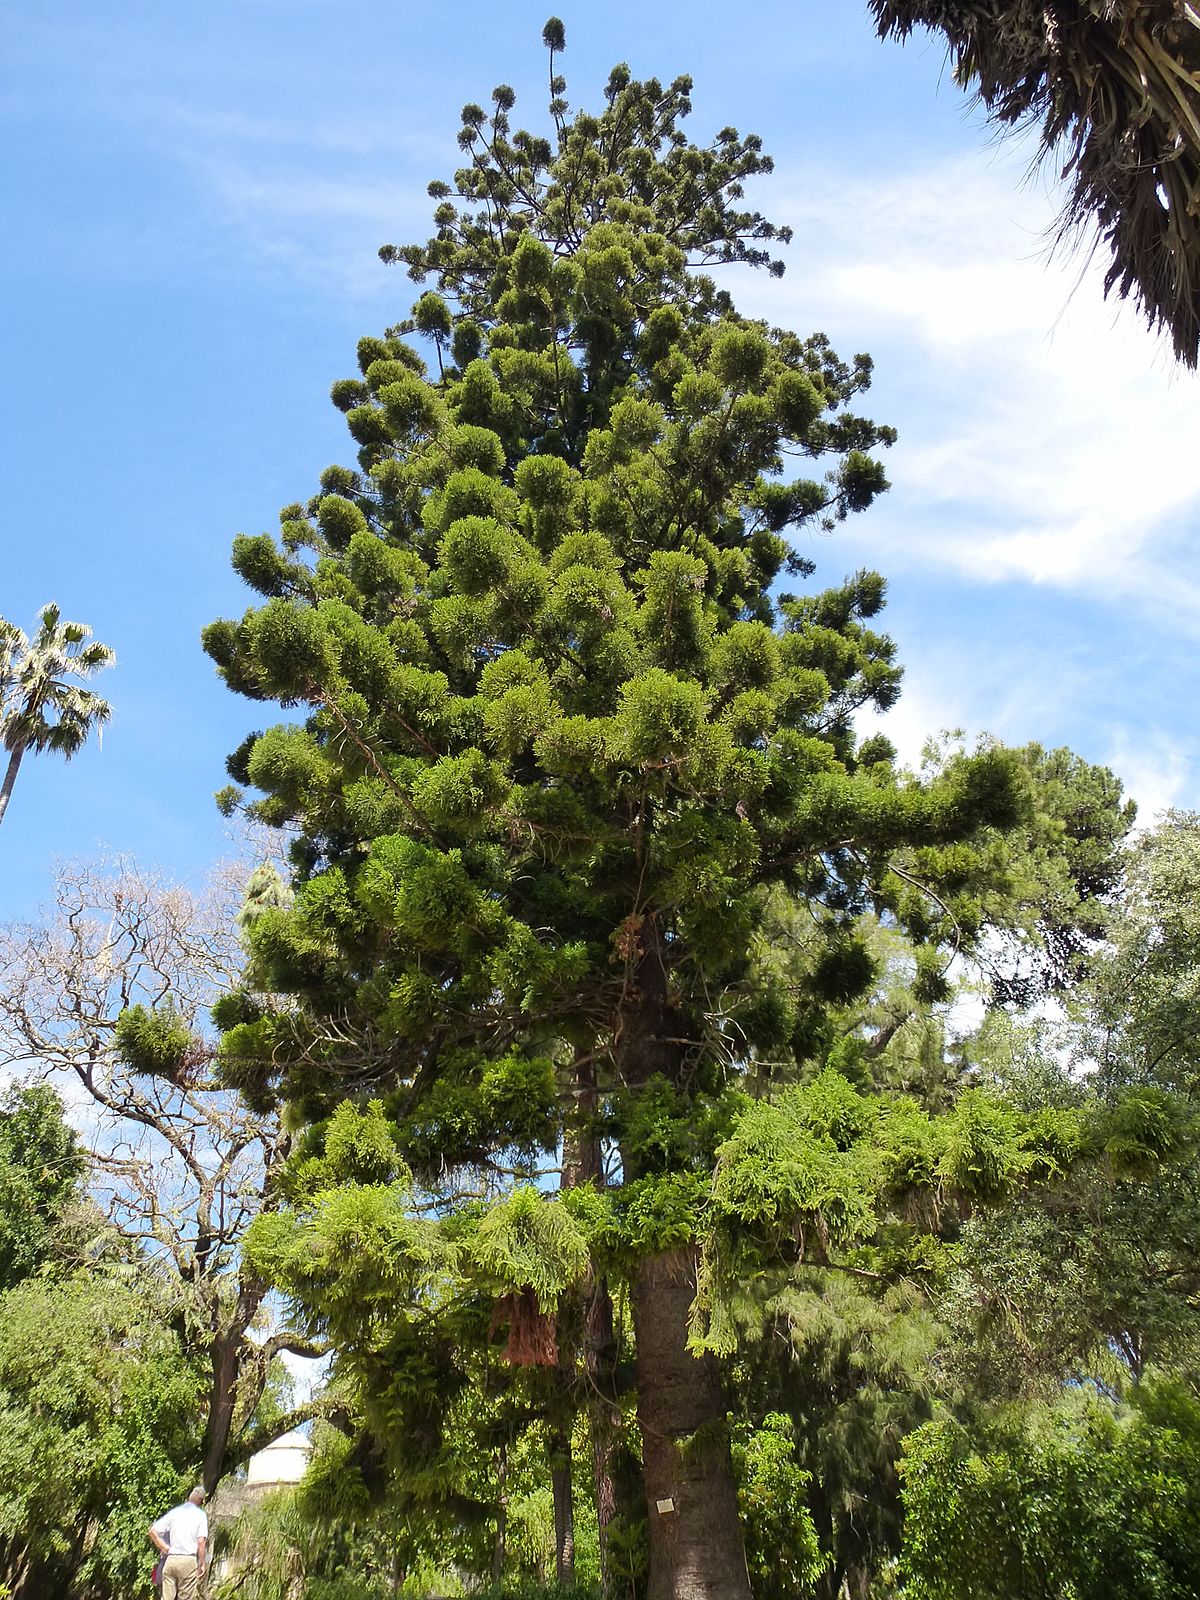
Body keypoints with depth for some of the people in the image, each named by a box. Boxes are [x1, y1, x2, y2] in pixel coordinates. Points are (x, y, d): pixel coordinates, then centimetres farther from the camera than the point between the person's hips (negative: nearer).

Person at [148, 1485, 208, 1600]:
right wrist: (201, 1564, 1)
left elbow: (153, 1531, 4)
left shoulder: (174, 1512, 11)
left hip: (171, 1560, 3)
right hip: (189, 1560, -3)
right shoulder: (200, 1514, 1)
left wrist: (165, 1549, 9)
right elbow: (201, 1542, -8)